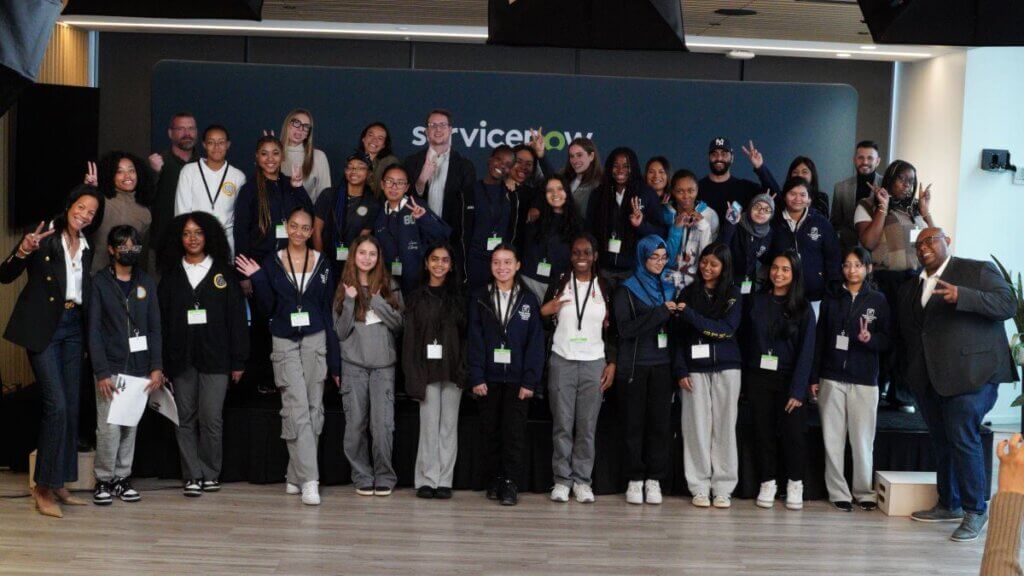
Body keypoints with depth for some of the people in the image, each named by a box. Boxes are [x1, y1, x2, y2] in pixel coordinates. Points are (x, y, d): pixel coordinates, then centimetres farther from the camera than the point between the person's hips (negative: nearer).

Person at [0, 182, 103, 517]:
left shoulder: (88, 247, 7)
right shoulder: (43, 235, -6)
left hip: (73, 329, 6)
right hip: (43, 327, -6)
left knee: (71, 408, 6)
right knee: (56, 405, -12)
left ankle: (60, 485, 15)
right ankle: (43, 487, -2)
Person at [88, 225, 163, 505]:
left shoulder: (146, 283, 11)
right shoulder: (99, 282, 1)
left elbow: (154, 328, 10)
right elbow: (94, 330, -3)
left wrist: (156, 367, 1)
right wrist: (101, 372, -10)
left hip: (140, 368, 3)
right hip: (111, 367, -3)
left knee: (131, 426, 3)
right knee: (109, 427, -7)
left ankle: (122, 478, 16)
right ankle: (104, 480, 8)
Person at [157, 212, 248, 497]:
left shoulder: (224, 273, 7)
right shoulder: (170, 275, 12)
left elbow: (237, 317, 5)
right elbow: (161, 318, 7)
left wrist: (238, 360, 0)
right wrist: (161, 362, 0)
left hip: (215, 357, -2)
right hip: (181, 357, 2)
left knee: (211, 418, -6)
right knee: (185, 420, 3)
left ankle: (210, 473, 8)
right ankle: (192, 476, 9)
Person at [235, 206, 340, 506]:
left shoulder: (322, 264, 7)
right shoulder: (272, 263, 4)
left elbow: (328, 311, 7)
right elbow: (269, 309, 3)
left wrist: (334, 360, 4)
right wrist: (257, 280, -11)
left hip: (315, 341, 2)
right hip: (284, 343, -2)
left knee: (314, 410, 2)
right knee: (297, 408, -11)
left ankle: (295, 477, 14)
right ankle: (309, 480, -13)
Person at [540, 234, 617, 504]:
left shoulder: (605, 287, 8)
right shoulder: (559, 284, 7)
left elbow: (612, 330, 10)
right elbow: (545, 321, 11)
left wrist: (612, 363, 3)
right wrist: (544, 312, -10)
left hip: (594, 363, 0)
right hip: (562, 362, 0)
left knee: (587, 425, -2)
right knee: (562, 424, -3)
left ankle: (582, 479, 4)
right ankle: (562, 479, 3)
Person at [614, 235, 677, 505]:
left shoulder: (669, 288, 14)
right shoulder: (627, 289, 1)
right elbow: (625, 328, -12)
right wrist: (660, 313, -14)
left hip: (662, 366, 3)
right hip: (635, 366, -3)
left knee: (660, 422, 0)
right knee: (634, 423, 0)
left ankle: (654, 479, 6)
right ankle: (634, 480, 6)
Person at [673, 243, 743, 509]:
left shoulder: (733, 294, 5)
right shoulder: (689, 293, 8)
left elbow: (727, 329, -9)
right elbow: (680, 335, 6)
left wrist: (689, 314, -15)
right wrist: (680, 370, -3)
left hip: (726, 368, -1)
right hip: (695, 368, 1)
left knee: (724, 426, 0)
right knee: (697, 426, -1)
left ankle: (723, 487, 6)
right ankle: (699, 487, 5)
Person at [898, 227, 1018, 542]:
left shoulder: (978, 270, -1)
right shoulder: (910, 288, 18)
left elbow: (1007, 304, -12)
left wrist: (961, 296, -25)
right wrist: (913, 374, 8)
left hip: (970, 374, -6)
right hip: (929, 380, 7)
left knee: (963, 440, -9)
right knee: (941, 442, 13)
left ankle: (975, 510, 3)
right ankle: (949, 505, 26)